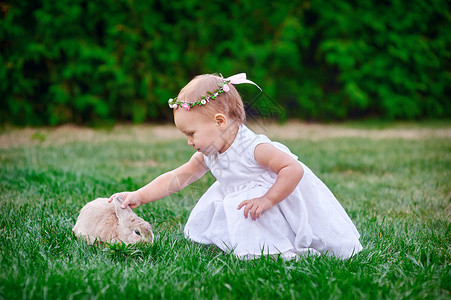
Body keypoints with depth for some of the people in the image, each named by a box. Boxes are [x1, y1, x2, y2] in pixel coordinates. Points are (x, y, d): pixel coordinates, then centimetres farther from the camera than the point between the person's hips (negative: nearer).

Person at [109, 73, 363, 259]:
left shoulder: (254, 148, -28)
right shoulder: (208, 156, -3)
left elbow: (294, 169, -32)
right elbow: (176, 179, 0)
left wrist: (267, 200, -34)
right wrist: (139, 196, -6)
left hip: (283, 198, -9)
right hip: (240, 201, 9)